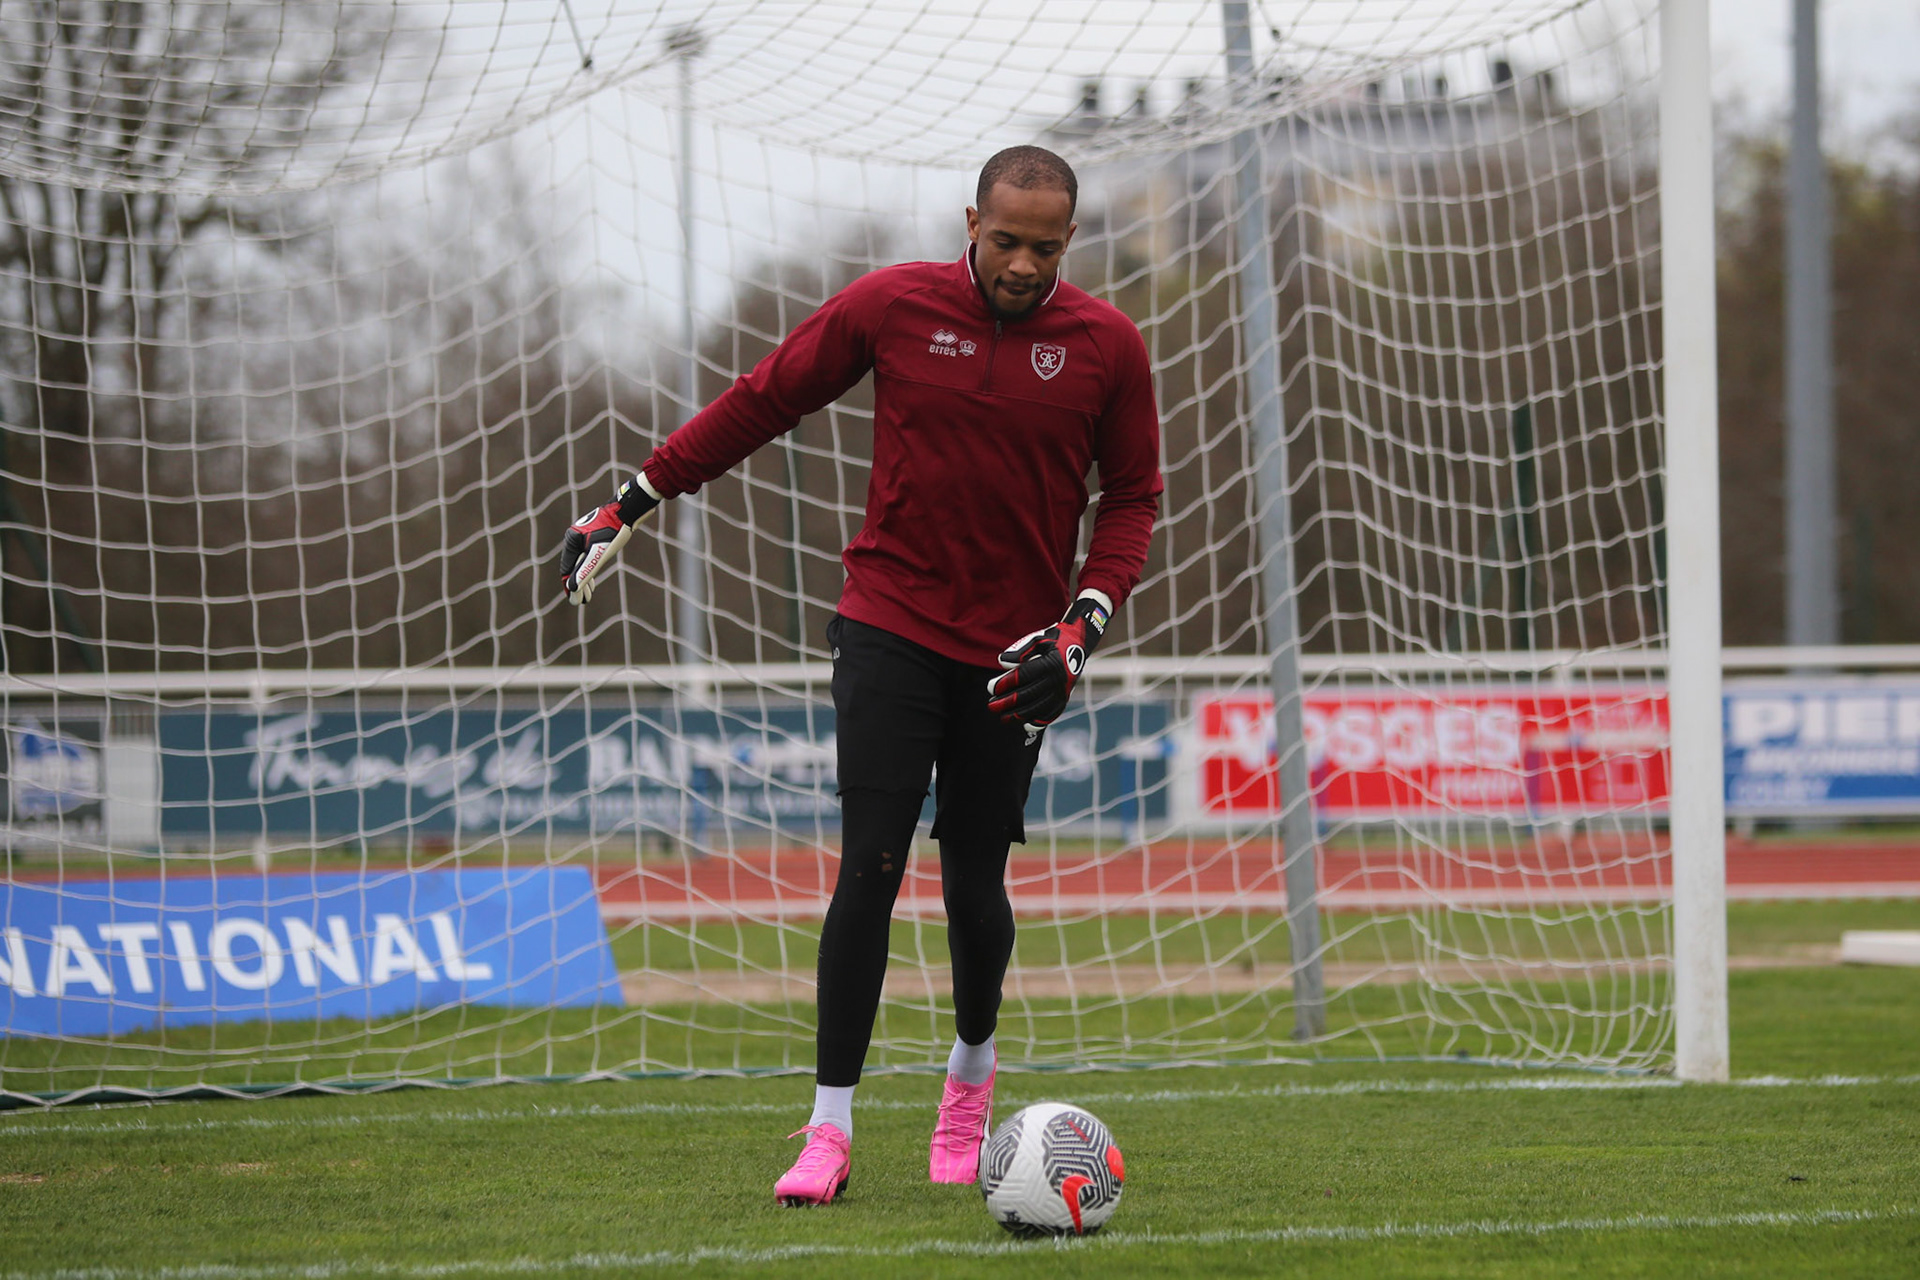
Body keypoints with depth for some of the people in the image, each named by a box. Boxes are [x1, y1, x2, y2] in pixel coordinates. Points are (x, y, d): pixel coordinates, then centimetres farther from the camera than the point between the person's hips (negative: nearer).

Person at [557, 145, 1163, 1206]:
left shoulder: (1106, 346, -2)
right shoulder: (893, 306, -4)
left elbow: (1131, 495, 6)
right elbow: (763, 401, 4)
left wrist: (1084, 624, -7)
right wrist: (633, 503, 4)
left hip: (1011, 655, 1)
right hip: (891, 629, -1)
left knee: (975, 882, 5)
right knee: (869, 868, -10)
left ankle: (972, 1071, 35)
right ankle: (828, 1129, -8)